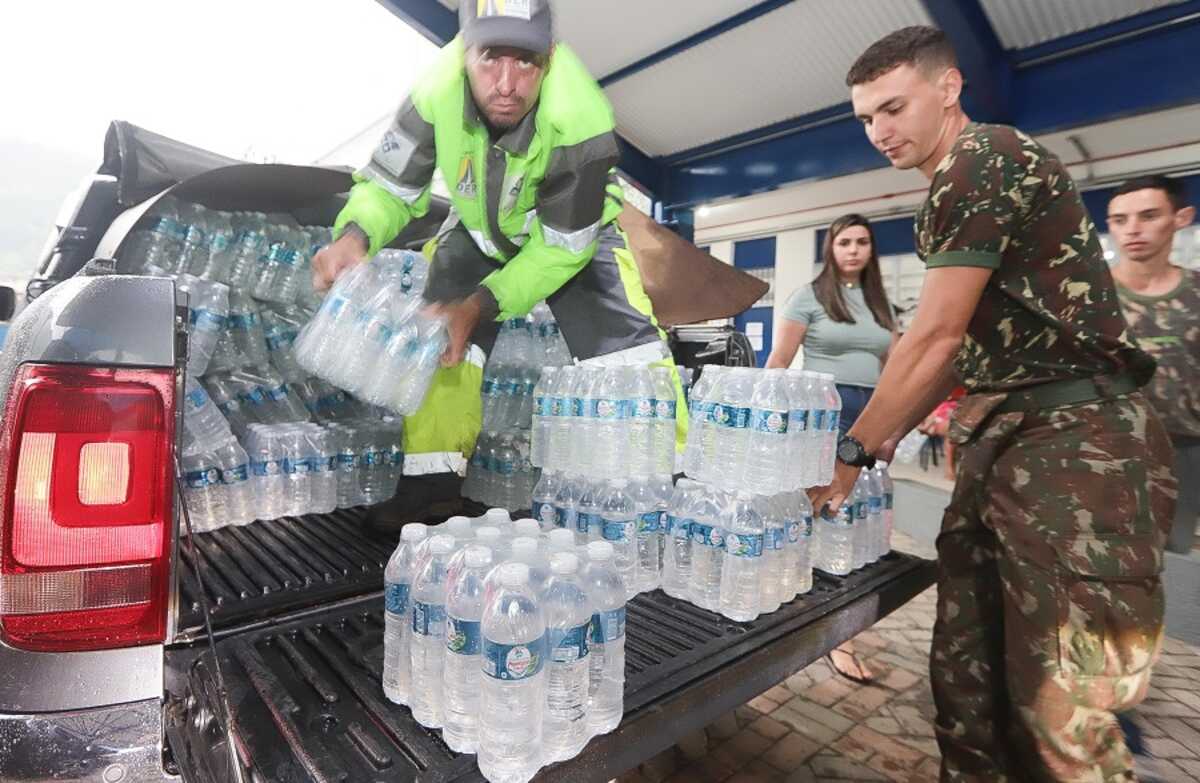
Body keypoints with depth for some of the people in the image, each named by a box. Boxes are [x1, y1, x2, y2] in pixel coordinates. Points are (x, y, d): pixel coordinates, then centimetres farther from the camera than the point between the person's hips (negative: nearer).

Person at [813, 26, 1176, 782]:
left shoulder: (989, 158, -9)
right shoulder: (954, 191, 20)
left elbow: (936, 337, -15)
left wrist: (852, 449, -9)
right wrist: (889, 434, 15)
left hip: (1076, 443, -9)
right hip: (1004, 444, 9)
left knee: (1060, 705, -3)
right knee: (966, 675, 12)